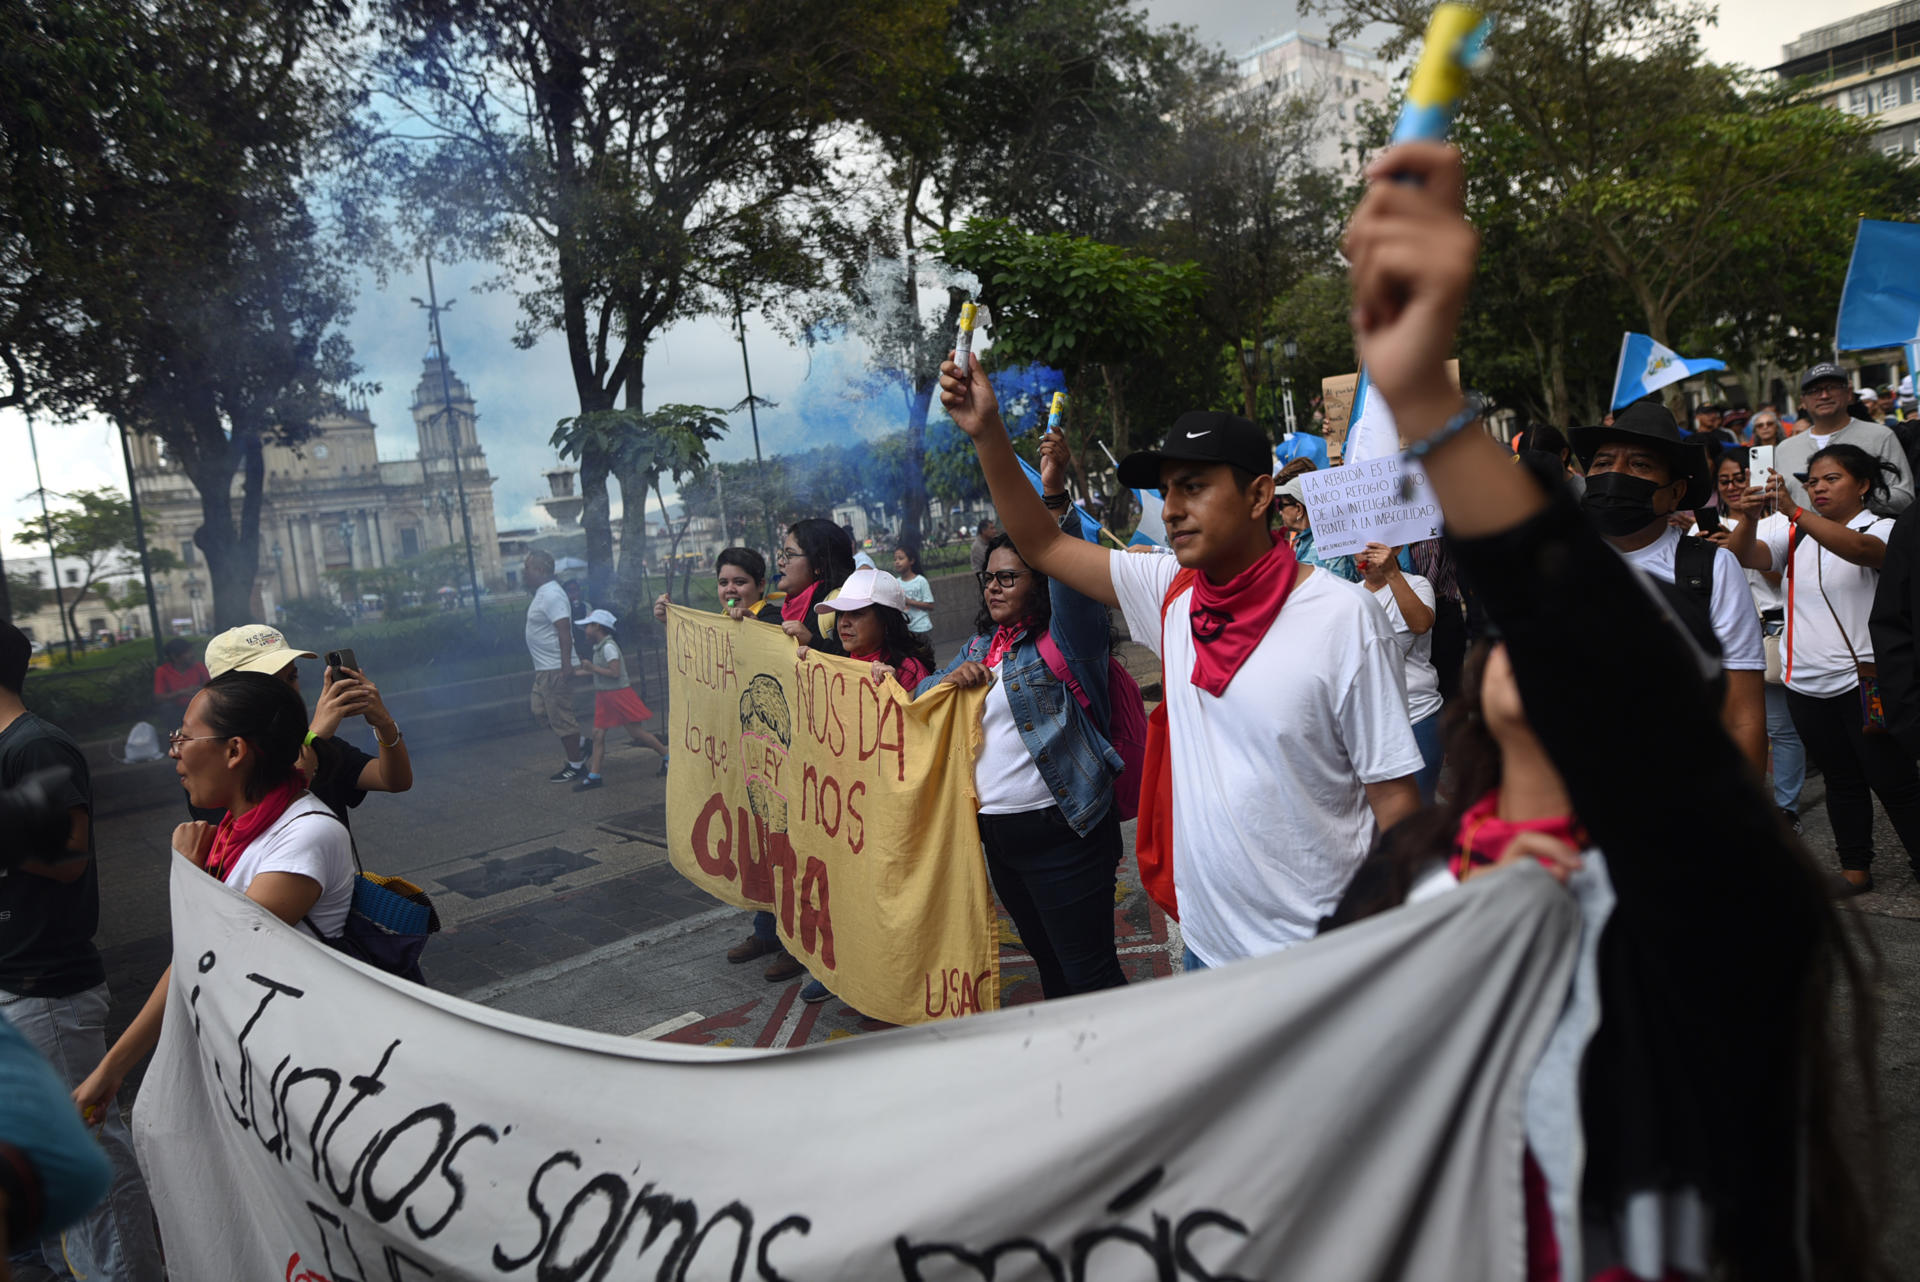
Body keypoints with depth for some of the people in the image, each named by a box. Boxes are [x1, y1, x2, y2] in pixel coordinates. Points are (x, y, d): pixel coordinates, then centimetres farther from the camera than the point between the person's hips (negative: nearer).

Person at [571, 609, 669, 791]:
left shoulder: (608, 647, -17)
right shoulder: (599, 647, 12)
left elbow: (614, 673, -24)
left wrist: (593, 668, -19)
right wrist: (582, 672, 21)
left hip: (618, 693, -9)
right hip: (604, 695, 9)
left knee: (635, 732, -3)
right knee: (598, 733, 3)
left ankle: (667, 756, 11)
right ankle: (594, 775, 5)